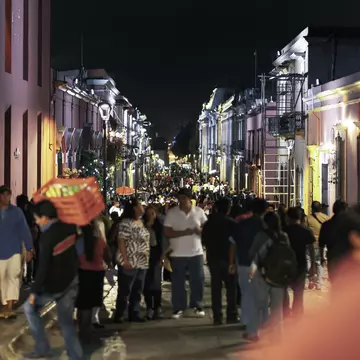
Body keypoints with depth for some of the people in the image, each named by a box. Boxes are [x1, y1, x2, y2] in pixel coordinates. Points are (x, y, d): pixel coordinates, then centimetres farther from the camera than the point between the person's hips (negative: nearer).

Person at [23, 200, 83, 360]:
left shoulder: (47, 237, -22)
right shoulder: (69, 228, -1)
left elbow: (43, 267, -20)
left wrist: (34, 291, -13)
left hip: (55, 285, -7)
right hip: (71, 281, 7)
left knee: (29, 307, 15)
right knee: (66, 321, 14)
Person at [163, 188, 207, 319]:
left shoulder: (199, 211, 1)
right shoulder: (171, 213, -5)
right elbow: (167, 233, -10)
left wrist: (200, 230, -16)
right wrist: (183, 232, -21)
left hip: (196, 252, 2)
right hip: (178, 253, -1)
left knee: (198, 280, 6)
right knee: (177, 281, 3)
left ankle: (197, 306, 20)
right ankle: (178, 307, 13)